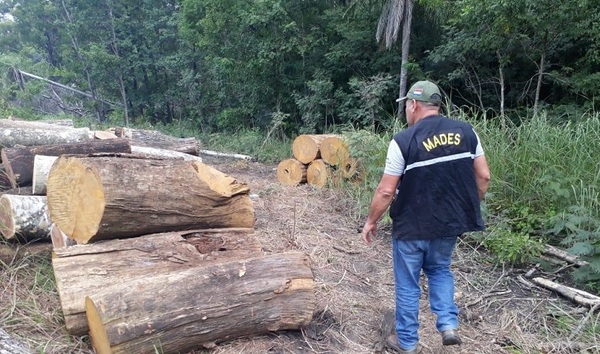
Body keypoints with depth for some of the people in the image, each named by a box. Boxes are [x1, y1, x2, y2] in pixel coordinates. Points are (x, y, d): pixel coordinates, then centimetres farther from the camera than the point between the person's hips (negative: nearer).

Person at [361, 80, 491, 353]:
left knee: (407, 285, 13)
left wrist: (371, 221, 1)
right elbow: (483, 176, 2)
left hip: (412, 227, -4)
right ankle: (448, 324, 17)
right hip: (450, 223, 5)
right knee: (440, 271, 28)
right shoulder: (466, 131, -2)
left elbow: (386, 191, -14)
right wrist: (468, 208, 16)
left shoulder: (403, 140, -16)